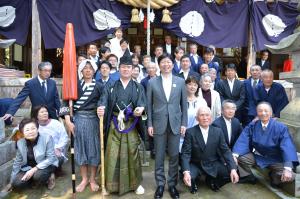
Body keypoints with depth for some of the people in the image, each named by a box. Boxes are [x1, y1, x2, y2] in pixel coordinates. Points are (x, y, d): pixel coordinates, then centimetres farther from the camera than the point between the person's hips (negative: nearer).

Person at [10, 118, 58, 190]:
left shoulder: (47, 138, -21)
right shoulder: (20, 143, -7)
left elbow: (50, 158, -20)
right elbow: (17, 162, 6)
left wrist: (34, 169, -26)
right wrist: (12, 180, 9)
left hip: (46, 165, -5)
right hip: (28, 167, 5)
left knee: (38, 176, -34)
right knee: (16, 184, -16)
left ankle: (48, 178, 1)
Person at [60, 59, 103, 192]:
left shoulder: (98, 86, 4)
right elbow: (66, 102, 1)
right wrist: (68, 121, -7)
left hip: (93, 120, 0)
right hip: (78, 120, 1)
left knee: (93, 148, 5)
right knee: (81, 148, 7)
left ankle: (92, 179, 20)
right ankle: (84, 179, 21)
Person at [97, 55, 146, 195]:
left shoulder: (138, 87, 8)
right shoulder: (111, 87, 8)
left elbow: (142, 104, -6)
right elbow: (104, 101, -6)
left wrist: (140, 109, -29)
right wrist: (101, 108, -29)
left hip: (131, 125, 0)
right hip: (114, 125, 1)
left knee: (132, 153, 5)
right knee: (113, 154, 1)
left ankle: (136, 183, 23)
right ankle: (113, 184, 18)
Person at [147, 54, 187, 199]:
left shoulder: (180, 81, 4)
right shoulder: (152, 82, 1)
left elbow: (184, 104, 6)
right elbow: (149, 105, 2)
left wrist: (184, 123, 0)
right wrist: (149, 124, -2)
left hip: (175, 123, 1)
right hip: (159, 124, 0)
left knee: (174, 156, 8)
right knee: (159, 156, 8)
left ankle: (172, 184, 25)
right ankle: (160, 184, 24)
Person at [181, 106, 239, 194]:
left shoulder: (218, 131, -3)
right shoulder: (190, 132, -12)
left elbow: (225, 151, -4)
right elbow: (185, 153, -16)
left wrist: (233, 169, -19)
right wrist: (186, 172, -32)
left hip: (213, 165, 3)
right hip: (196, 165, -3)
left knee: (229, 173, -19)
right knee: (188, 177, -31)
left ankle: (212, 181, 15)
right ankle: (192, 184, 10)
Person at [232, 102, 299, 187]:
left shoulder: (281, 127, -13)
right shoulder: (252, 126, -6)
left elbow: (287, 148, -23)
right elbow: (243, 141, -14)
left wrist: (288, 168, -37)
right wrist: (234, 155, -33)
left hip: (275, 160, -2)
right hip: (256, 156, 2)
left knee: (289, 176, -25)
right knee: (239, 157, -20)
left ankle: (274, 177, 12)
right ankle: (248, 177, 9)